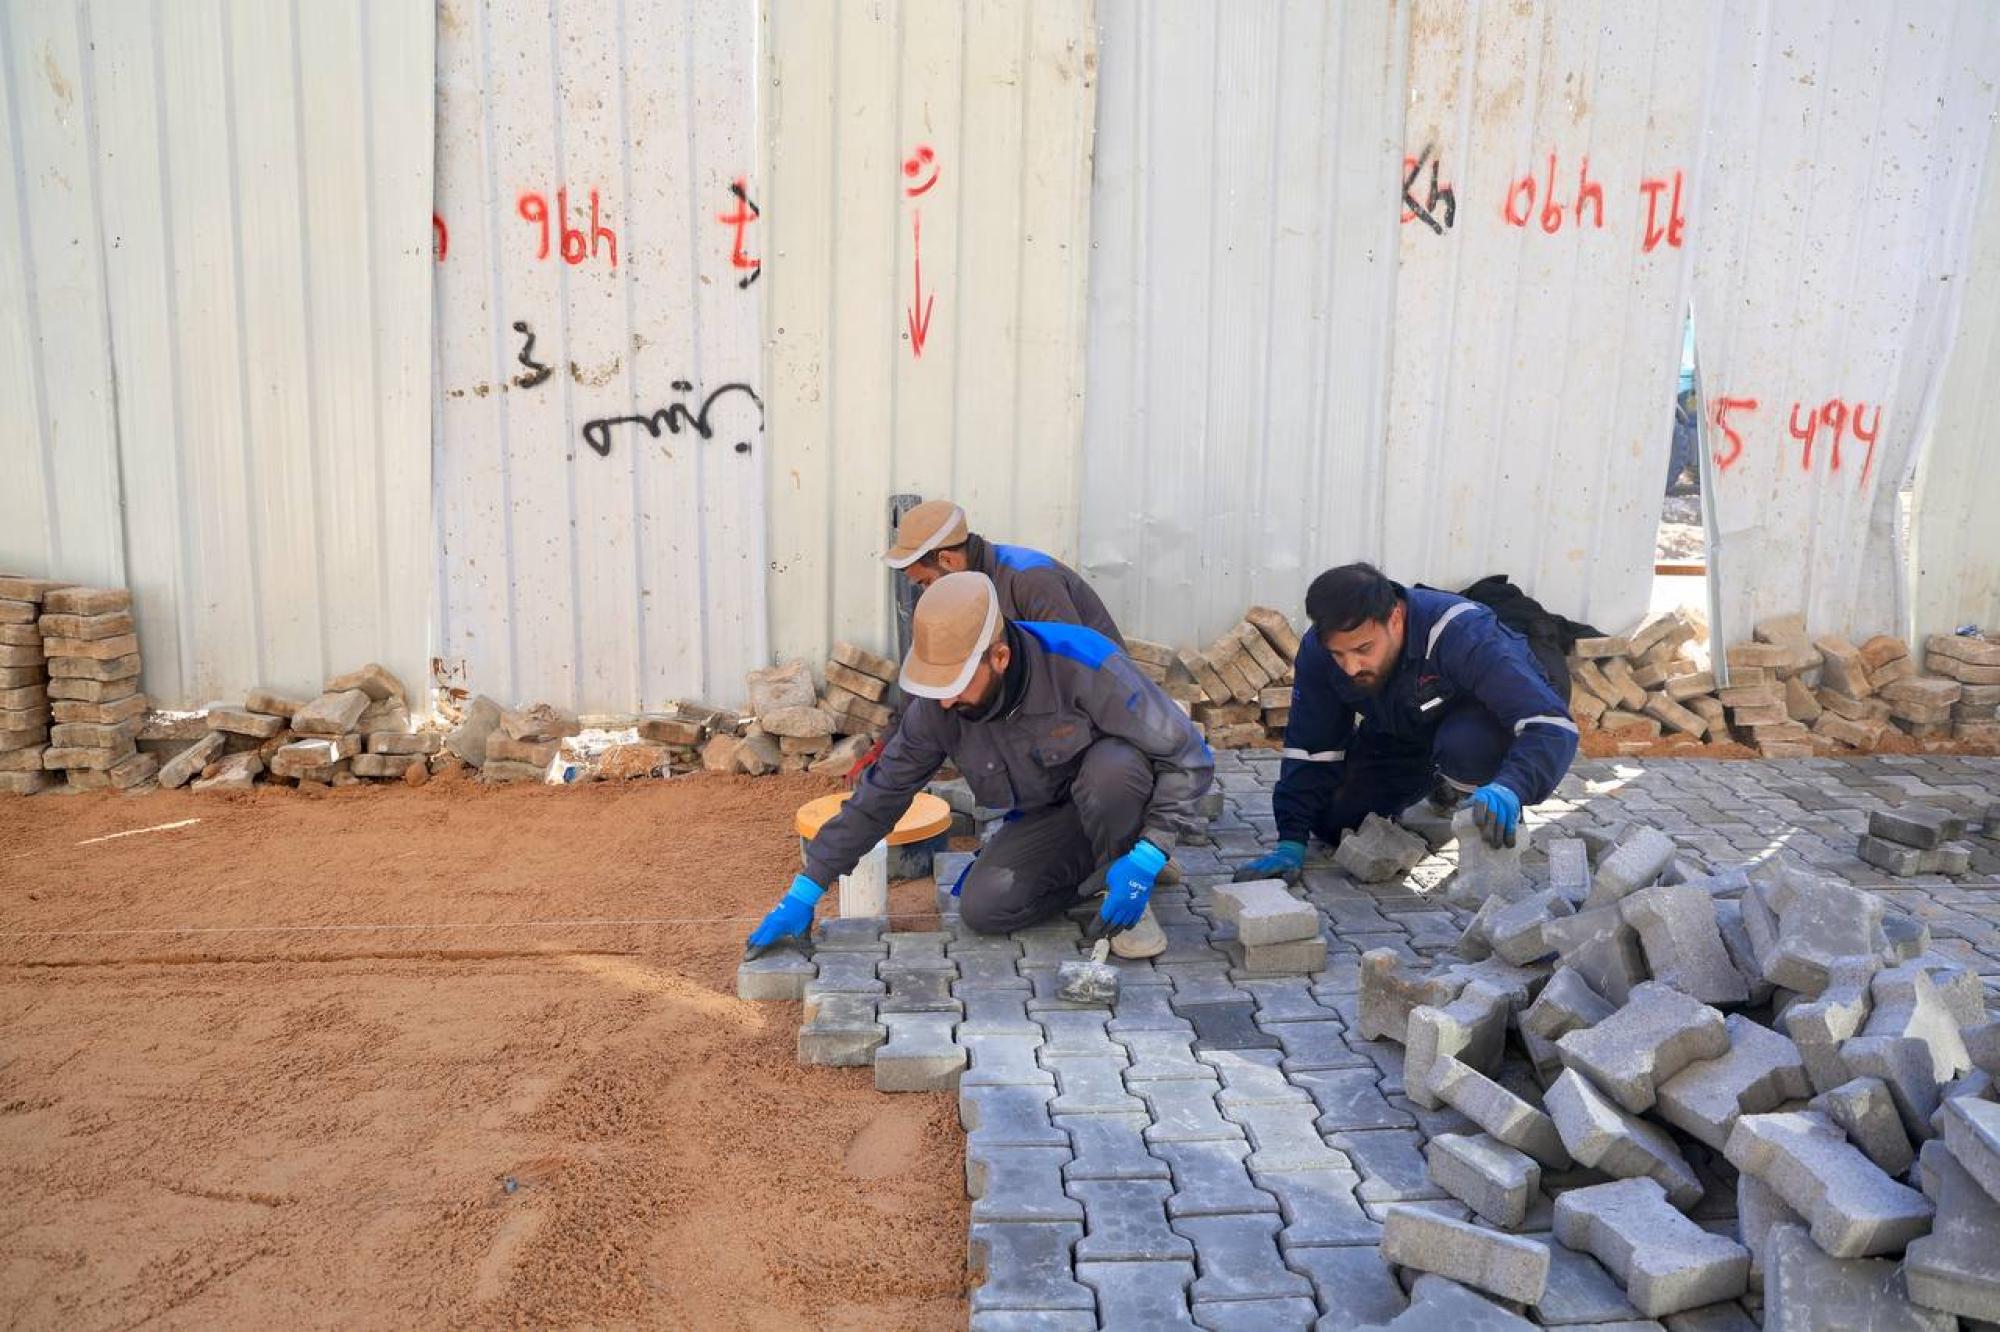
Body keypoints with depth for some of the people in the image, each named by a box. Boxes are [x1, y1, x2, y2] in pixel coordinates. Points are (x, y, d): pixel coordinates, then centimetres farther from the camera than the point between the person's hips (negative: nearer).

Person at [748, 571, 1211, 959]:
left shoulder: (1085, 667, -33)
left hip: (1118, 796, -4)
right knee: (982, 908, -19)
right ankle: (1097, 873, 5)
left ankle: (1124, 881, -11)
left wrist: (1145, 859, -36)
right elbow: (880, 796, -6)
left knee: (1112, 766, -38)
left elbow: (1189, 757, -26)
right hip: (1048, 817, 4)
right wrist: (805, 891, -8)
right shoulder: (936, 707, -17)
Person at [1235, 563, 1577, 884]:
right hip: (1400, 735, 5)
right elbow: (1311, 750, -16)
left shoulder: (1463, 634, -40)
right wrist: (1291, 843, -23)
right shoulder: (1318, 650, -26)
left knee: (1464, 744, -40)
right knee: (1334, 825, -6)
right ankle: (1442, 799, 20)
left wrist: (1510, 788, -65)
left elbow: (1551, 725, -45)